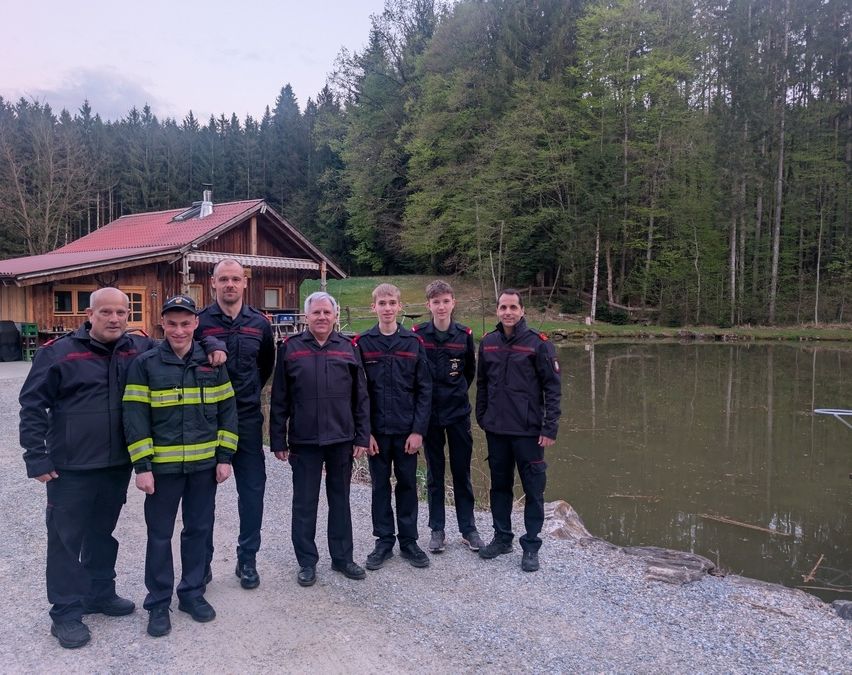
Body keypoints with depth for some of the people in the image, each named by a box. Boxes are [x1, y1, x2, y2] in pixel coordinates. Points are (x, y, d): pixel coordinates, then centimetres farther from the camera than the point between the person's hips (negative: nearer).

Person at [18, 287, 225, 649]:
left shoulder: (140, 347, 1)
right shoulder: (59, 352, -8)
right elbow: (32, 405, -5)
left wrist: (212, 346, -7)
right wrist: (36, 457, -9)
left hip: (118, 464, 4)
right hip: (70, 468, -4)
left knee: (103, 532, 19)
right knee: (66, 538, 6)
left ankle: (100, 593, 36)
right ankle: (66, 613, 20)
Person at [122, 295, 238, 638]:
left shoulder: (212, 362, 2)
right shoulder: (145, 364, -5)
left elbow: (227, 410, 5)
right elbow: (135, 417, -7)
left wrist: (225, 457, 0)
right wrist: (142, 465, -11)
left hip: (204, 465, 3)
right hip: (162, 466, -2)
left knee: (199, 530, 13)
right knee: (160, 534, 8)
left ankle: (193, 593, 30)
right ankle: (158, 603, 24)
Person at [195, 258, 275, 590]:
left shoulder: (259, 323, 5)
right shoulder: (199, 322, -5)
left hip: (248, 420, 2)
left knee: (253, 490, 7)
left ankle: (247, 560, 22)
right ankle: (201, 561, 24)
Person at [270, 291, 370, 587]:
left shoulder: (348, 348, 4)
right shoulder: (290, 348, 0)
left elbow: (360, 397, 5)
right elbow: (279, 400, 1)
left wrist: (362, 436, 1)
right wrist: (278, 440, -2)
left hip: (342, 440, 2)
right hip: (304, 441, -1)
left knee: (340, 500, 13)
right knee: (304, 503, 8)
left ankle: (342, 557, 27)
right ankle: (307, 562, 23)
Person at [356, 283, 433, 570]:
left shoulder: (414, 342, -1)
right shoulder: (362, 343, -2)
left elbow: (424, 389, -2)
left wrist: (418, 430, -8)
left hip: (407, 430, 0)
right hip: (376, 430, 0)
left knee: (407, 485, 10)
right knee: (380, 485, 10)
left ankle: (408, 541, 24)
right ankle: (384, 541, 24)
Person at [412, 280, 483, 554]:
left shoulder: (464, 334, -2)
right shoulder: (417, 334, -7)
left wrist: (458, 393, 10)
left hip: (458, 412, 1)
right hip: (429, 413, -1)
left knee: (462, 472, 9)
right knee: (434, 473, 9)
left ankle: (468, 529, 21)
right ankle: (437, 530, 21)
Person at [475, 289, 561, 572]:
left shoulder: (538, 343, -7)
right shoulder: (487, 343, 6)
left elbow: (553, 388, -7)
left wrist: (550, 428, -11)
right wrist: (481, 417, 12)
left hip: (528, 431, -4)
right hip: (496, 430, 4)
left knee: (533, 490, 4)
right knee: (500, 485, 14)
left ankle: (531, 547, 17)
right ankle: (502, 538, 30)